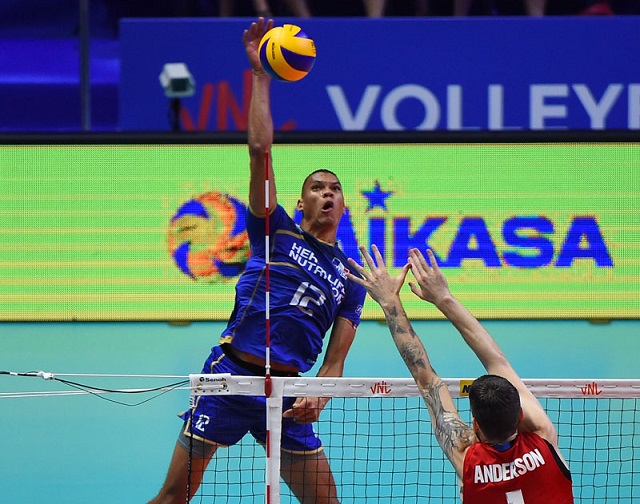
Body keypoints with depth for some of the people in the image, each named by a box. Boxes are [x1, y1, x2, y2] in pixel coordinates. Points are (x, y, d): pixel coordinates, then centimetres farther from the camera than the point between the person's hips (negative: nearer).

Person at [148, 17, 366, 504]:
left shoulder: (351, 279, 15)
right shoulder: (276, 230, 9)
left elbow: (335, 358, 11)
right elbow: (260, 152, -2)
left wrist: (317, 397, -11)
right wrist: (261, 75, -7)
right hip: (230, 373, -3)